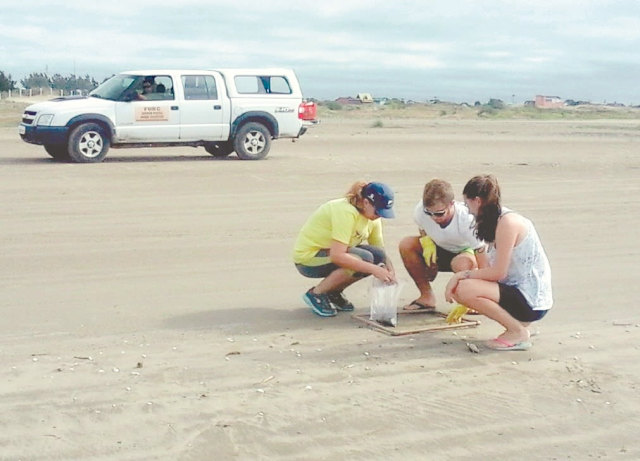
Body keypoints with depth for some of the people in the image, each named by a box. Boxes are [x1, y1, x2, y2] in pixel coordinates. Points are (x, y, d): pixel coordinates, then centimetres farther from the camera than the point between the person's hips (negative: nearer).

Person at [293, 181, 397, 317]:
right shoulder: (346, 212, -28)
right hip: (308, 257, -8)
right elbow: (337, 256, -36)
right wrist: (374, 269, -37)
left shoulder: (372, 218, -1)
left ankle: (334, 292, 5)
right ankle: (316, 294, -11)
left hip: (331, 252, 8)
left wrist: (391, 276, -19)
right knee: (364, 258, -28)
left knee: (378, 256, -12)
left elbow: (381, 253, 1)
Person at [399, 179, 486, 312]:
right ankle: (427, 297, -7)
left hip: (467, 251, -5)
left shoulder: (466, 219, -35)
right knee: (406, 245, -21)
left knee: (463, 264, -41)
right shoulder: (421, 210, -24)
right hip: (440, 251, 5)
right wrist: (427, 241, -21)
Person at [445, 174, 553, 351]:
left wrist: (462, 275, -9)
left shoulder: (508, 222, -17)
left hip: (532, 301, -10)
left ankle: (518, 332, -8)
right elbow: (495, 271, 16)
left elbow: (498, 273, -19)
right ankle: (517, 323, 8)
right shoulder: (498, 221, 13)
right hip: (519, 291, 10)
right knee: (458, 288, 5)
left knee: (464, 288, -22)